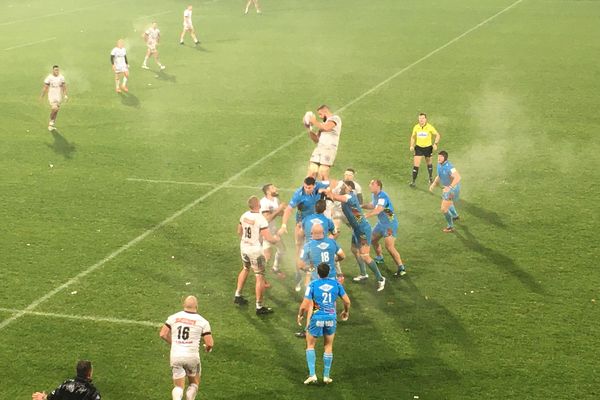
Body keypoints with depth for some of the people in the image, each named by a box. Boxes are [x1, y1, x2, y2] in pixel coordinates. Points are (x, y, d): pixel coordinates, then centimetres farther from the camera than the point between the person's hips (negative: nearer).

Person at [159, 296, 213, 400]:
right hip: (192, 356, -2)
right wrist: (207, 348, 17)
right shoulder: (202, 322, -4)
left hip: (175, 356, 2)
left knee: (178, 386, 10)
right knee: (194, 383, 22)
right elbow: (210, 343, -6)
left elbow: (163, 334, 6)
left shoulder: (174, 317, 3)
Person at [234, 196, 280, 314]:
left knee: (245, 269, 31)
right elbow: (268, 238, -24)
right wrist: (276, 239, -2)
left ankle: (238, 295, 38)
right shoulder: (261, 219, -23)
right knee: (260, 277, 3)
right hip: (255, 250, -7)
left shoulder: (244, 216, -3)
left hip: (244, 247, 7)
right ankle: (259, 307, 8)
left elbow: (239, 232, 12)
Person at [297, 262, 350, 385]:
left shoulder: (313, 285, -10)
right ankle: (326, 376, 19)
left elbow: (304, 305, -12)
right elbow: (347, 301, 4)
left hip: (316, 319, -2)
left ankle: (312, 375, 3)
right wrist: (346, 312, 23)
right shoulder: (336, 284, -2)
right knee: (328, 347, 16)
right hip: (331, 318, 2)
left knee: (310, 346, 13)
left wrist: (300, 315, 7)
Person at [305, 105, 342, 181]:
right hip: (319, 148, 7)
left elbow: (326, 128, -18)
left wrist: (315, 122, -3)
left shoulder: (335, 118, 2)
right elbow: (316, 139, 23)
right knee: (311, 173, -4)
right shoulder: (323, 123, 25)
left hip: (329, 149, -7)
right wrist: (309, 129, 11)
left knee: (322, 174, -16)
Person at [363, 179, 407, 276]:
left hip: (390, 224, -10)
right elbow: (373, 206, 23)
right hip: (381, 223, 10)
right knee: (373, 239, 21)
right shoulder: (374, 195, 4)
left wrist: (364, 216, -41)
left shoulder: (382, 196, -26)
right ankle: (380, 258, 46)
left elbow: (377, 210, -37)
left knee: (389, 247, -17)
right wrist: (361, 206, 12)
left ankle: (401, 268, -10)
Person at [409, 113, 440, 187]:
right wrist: (412, 145, -2)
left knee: (429, 163, 18)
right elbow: (413, 136, 11)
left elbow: (437, 135, -4)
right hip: (418, 147, 1)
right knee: (416, 164, -8)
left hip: (428, 147, -1)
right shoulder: (416, 127, -5)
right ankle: (413, 181, -3)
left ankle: (431, 177, 42)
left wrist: (435, 144, -17)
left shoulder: (430, 127, -13)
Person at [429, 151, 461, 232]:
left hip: (452, 189, -10)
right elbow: (439, 176, 14)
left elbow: (458, 177, -44)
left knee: (444, 209, -7)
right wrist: (433, 184, 2)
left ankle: (450, 227, 11)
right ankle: (455, 216, 64)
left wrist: (449, 187, -49)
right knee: (448, 203, 35)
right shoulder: (439, 164, -4)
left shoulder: (448, 167, -33)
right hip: (447, 188, 10)